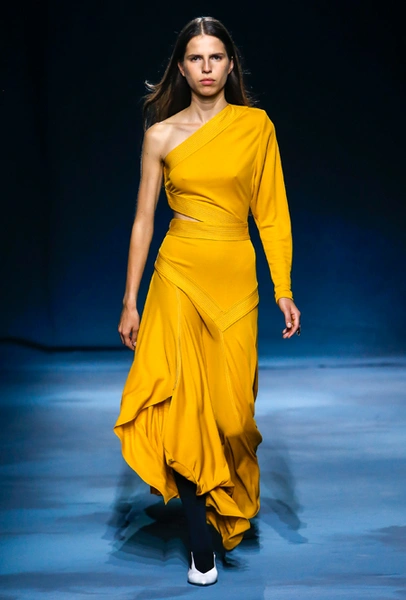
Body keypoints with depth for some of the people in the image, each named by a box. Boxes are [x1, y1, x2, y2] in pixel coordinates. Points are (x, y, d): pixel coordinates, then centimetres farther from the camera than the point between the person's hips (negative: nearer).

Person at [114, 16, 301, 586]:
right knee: (182, 401, -5)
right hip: (178, 272, 0)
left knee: (230, 403, 5)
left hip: (236, 276, 1)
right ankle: (203, 543, 9)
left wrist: (284, 289, -2)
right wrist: (130, 300, 3)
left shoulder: (257, 126, 4)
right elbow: (143, 219, 5)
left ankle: (233, 499, 38)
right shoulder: (161, 134, 4)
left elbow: (271, 211, 4)